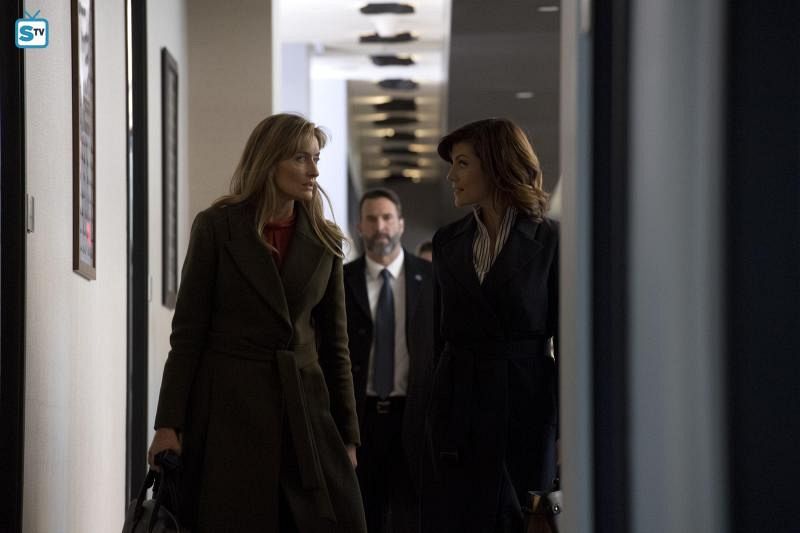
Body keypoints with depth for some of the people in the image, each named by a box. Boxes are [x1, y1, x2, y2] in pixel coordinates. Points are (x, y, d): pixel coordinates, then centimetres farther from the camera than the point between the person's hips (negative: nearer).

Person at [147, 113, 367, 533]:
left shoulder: (324, 242, 10)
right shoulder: (216, 227, 0)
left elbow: (334, 342, 11)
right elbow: (188, 331, -2)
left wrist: (348, 435, 8)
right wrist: (169, 423, -8)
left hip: (304, 410, 3)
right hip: (229, 407, -3)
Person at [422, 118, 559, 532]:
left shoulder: (549, 241, -2)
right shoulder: (447, 242, 11)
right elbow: (440, 334, 14)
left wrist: (567, 432, -9)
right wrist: (436, 410, 8)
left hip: (524, 403, -4)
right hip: (458, 406, 4)